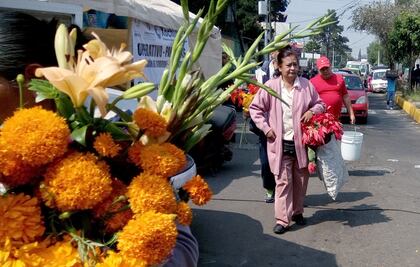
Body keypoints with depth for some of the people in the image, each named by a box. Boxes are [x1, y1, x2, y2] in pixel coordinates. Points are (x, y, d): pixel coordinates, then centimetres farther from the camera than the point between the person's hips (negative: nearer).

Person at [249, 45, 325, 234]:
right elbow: (255, 108, 2)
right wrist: (265, 128, -6)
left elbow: (320, 104, 13)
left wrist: (313, 110, -10)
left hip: (301, 142, 3)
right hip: (280, 143, -2)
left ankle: (297, 212, 32)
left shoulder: (306, 85, 1)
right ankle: (282, 219, 5)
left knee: (301, 180, 14)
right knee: (283, 181, -1)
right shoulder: (270, 86, -5)